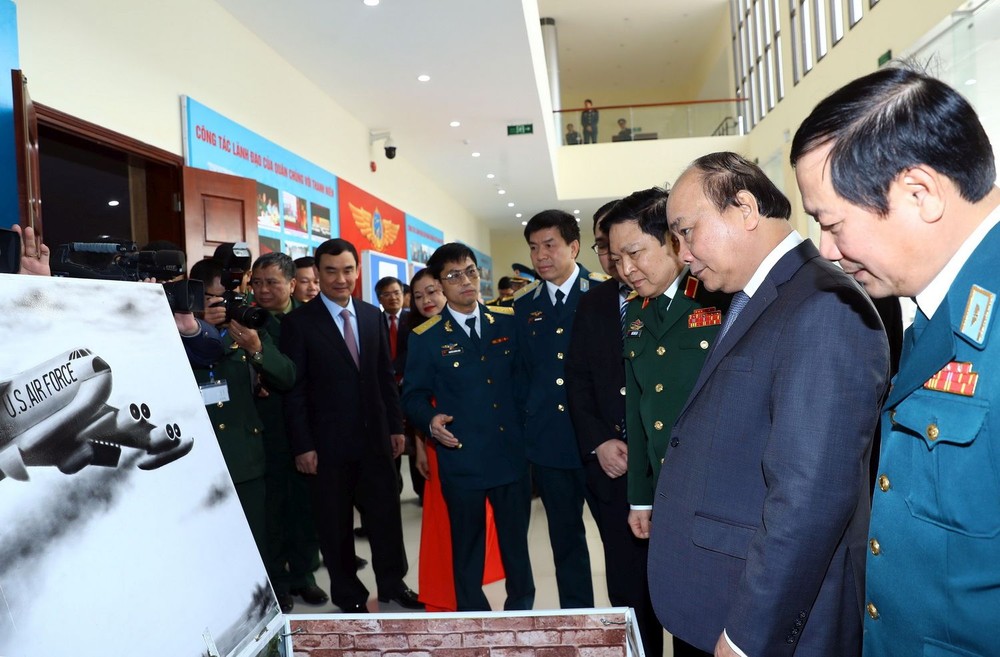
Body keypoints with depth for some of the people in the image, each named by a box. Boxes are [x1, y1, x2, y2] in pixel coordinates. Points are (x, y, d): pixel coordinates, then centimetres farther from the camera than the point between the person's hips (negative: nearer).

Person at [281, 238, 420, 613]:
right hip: (328, 442, -3)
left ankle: (392, 584, 32)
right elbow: (295, 389, -8)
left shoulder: (373, 316, 7)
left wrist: (396, 426, 7)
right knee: (335, 524, 11)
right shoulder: (299, 322, -6)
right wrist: (303, 445, -11)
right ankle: (348, 596, 29)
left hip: (375, 437, 4)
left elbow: (386, 376, 10)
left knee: (386, 513, 12)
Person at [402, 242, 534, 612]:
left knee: (516, 540, 18)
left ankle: (522, 610, 40)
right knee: (467, 547, 12)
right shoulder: (425, 338, -4)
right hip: (462, 459, -2)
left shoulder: (507, 323, 4)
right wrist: (431, 420, -20)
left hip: (512, 454, 3)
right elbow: (413, 396, 0)